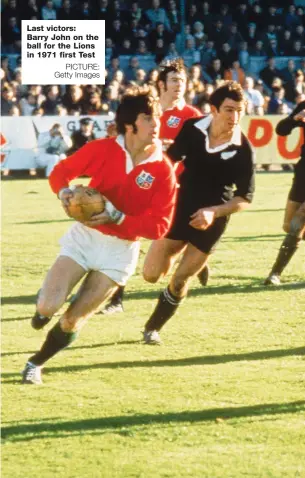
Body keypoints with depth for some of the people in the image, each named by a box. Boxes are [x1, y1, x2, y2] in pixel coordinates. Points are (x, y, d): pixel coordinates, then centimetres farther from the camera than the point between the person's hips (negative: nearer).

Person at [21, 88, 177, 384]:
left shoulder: (163, 170, -13)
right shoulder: (103, 150, -10)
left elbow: (159, 226, -15)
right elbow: (61, 171, 2)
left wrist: (117, 218, -27)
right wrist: (64, 192, -21)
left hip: (120, 250, 0)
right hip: (84, 235, 0)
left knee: (73, 320, -1)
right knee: (48, 307, -14)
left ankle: (36, 363, 25)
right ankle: (45, 305, 25)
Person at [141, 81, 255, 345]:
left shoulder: (242, 150, -17)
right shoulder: (192, 129, -12)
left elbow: (245, 198, -11)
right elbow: (171, 160, 5)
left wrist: (214, 212, -24)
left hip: (210, 222, -2)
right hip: (179, 209, 2)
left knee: (179, 282, 2)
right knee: (151, 274, 1)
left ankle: (153, 328, 26)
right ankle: (185, 257, 34)